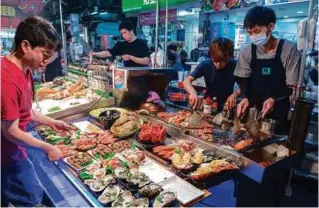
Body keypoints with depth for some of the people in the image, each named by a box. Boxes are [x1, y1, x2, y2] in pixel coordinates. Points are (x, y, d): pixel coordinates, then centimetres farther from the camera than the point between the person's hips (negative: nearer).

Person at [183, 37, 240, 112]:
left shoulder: (234, 66, -13)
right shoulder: (205, 65, -12)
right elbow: (187, 81, -17)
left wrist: (235, 94, -29)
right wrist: (192, 92, -37)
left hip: (226, 108, 0)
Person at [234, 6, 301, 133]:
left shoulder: (289, 49, -11)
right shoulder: (247, 52, -4)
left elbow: (292, 87, -8)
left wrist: (274, 99, -26)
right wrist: (245, 98, -12)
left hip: (279, 115, -2)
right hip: (252, 112, 2)